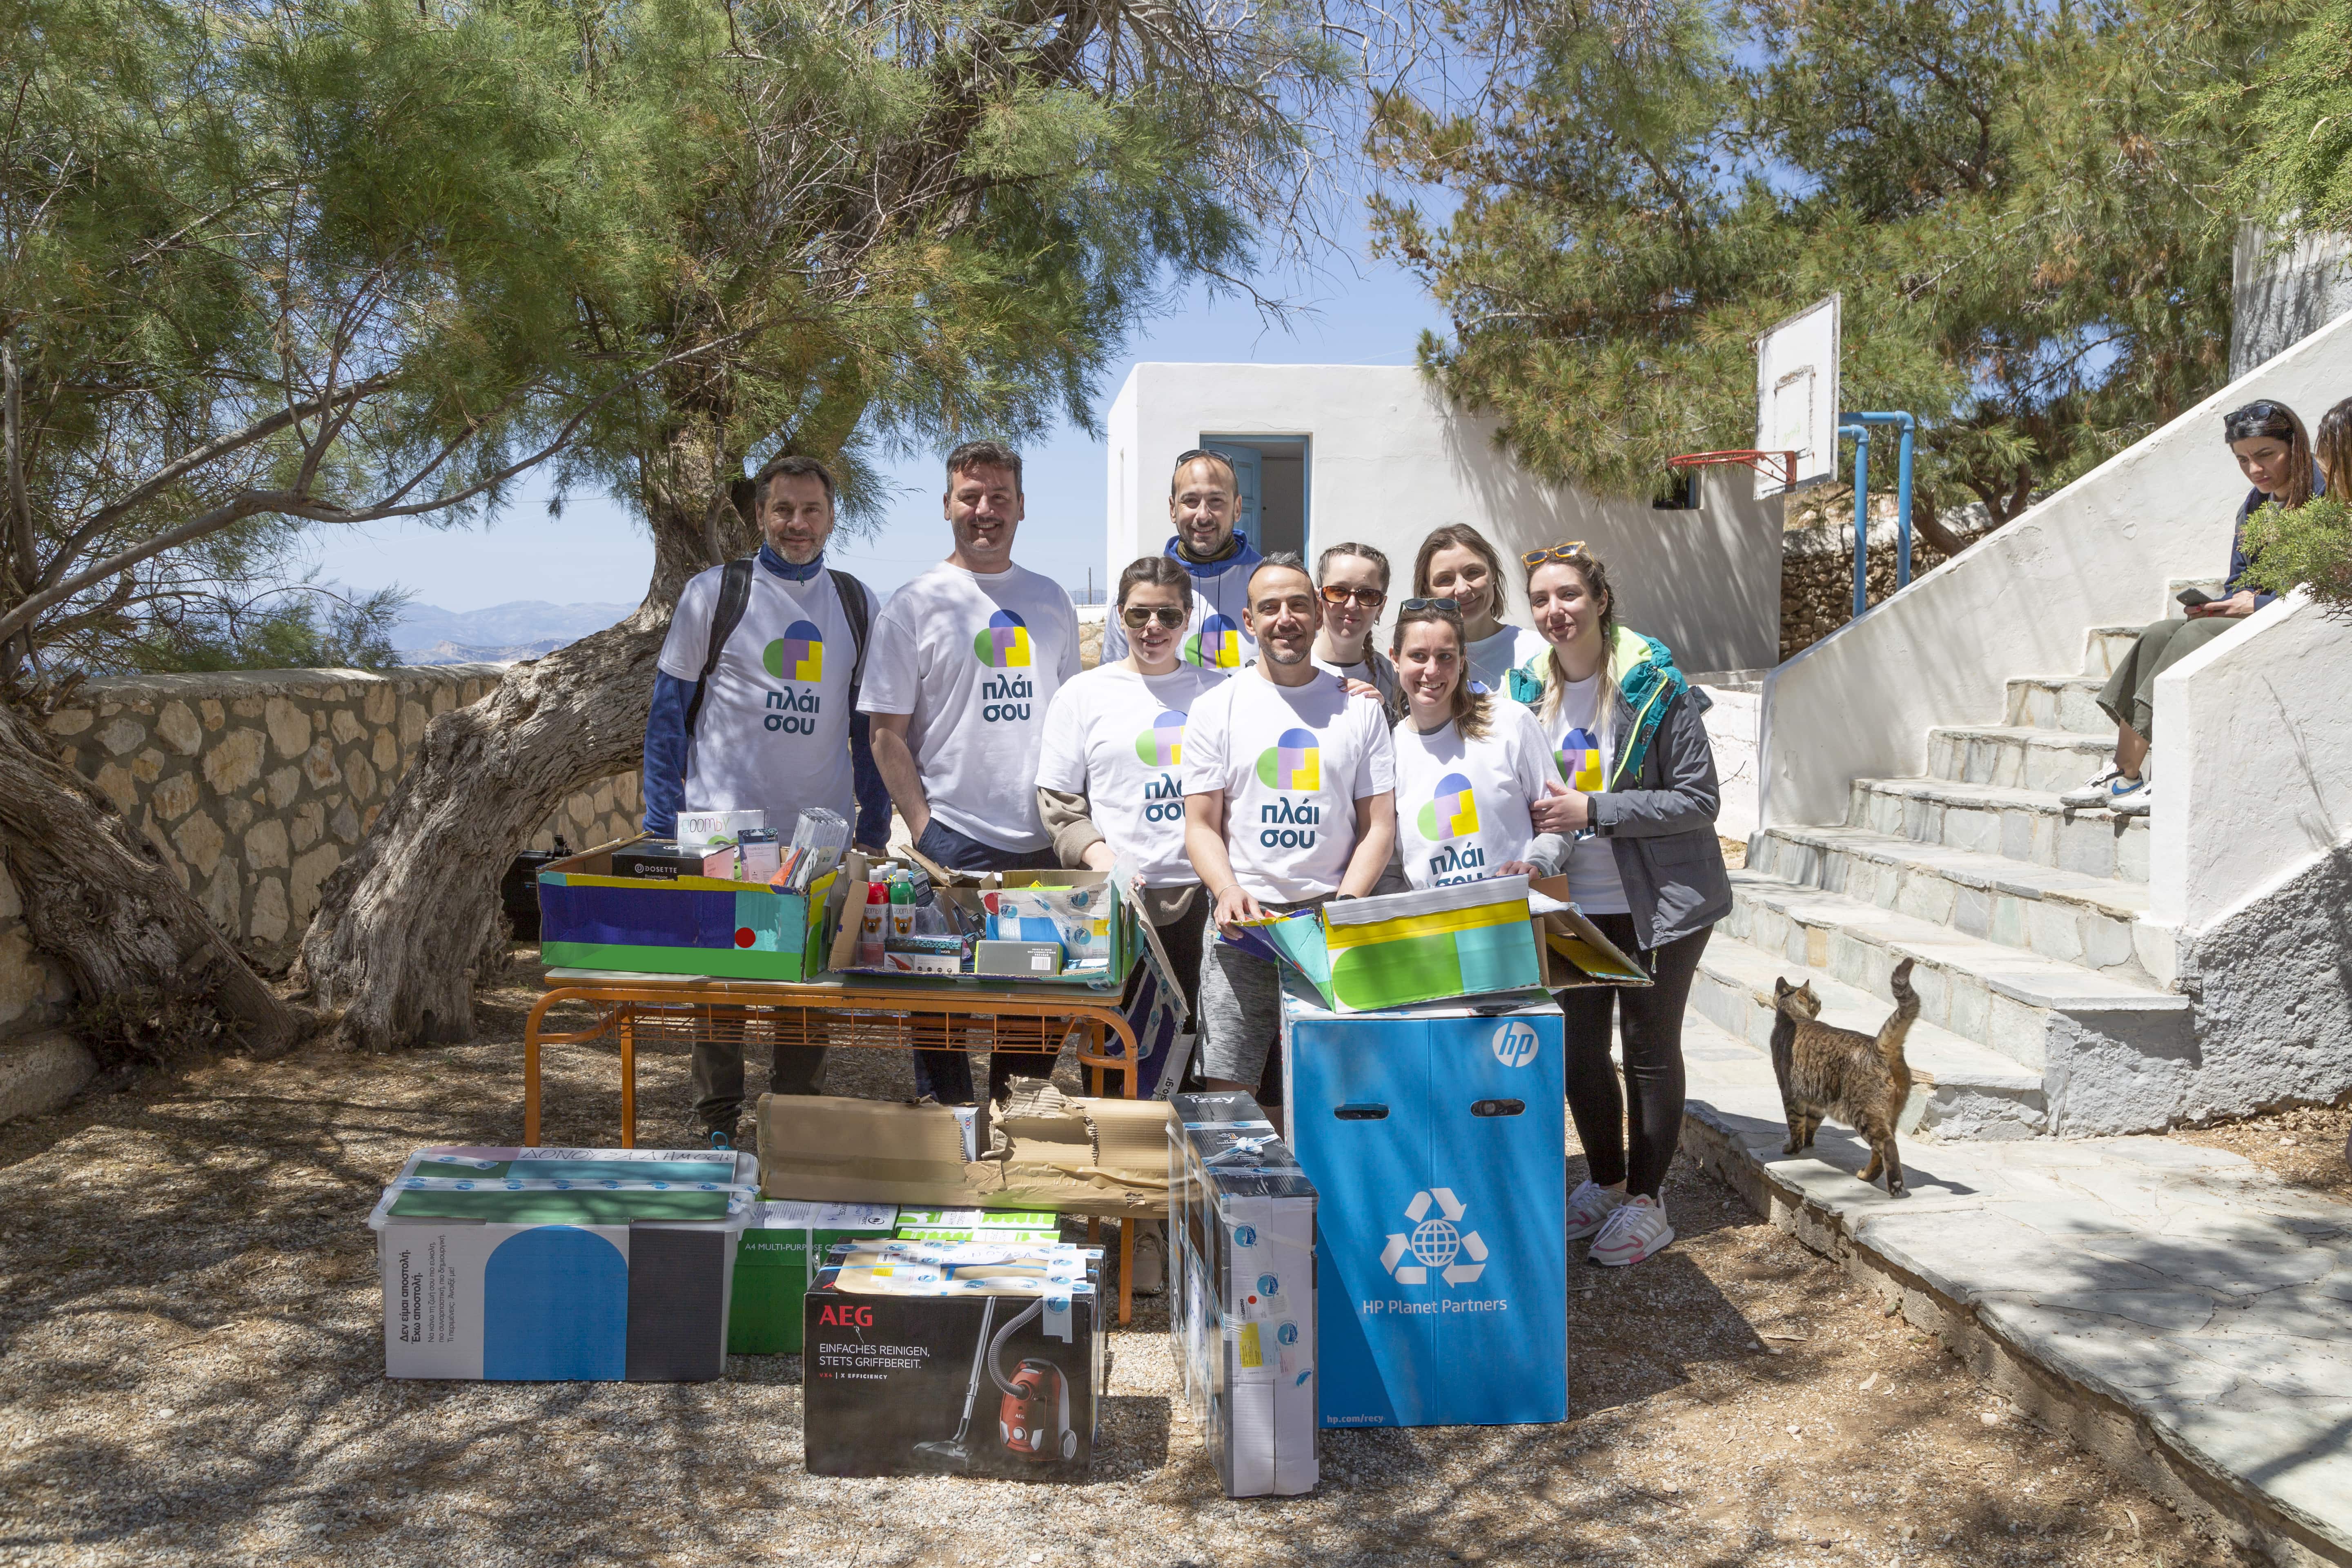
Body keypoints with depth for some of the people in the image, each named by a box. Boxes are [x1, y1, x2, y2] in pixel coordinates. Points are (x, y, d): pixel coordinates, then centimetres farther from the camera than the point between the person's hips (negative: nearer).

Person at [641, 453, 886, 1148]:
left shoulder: (857, 603, 9)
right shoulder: (714, 593, 1)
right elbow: (668, 709, 2)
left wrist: (874, 824, 9)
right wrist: (663, 821, -4)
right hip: (724, 829, -2)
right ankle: (718, 1128, 17)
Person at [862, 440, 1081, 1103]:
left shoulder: (1051, 601, 12)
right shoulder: (914, 606, -1)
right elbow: (887, 733, -3)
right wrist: (922, 827, -11)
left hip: (1044, 845, 4)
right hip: (953, 842, -4)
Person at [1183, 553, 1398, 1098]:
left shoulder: (1359, 707, 10)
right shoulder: (1216, 709, 7)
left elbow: (1379, 824, 8)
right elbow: (1201, 826, 5)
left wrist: (1346, 903, -8)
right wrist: (1229, 892, -14)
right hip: (1244, 923, 0)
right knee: (1226, 1091, -4)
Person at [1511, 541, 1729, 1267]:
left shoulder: (1655, 688, -14)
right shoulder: (1529, 690, 3)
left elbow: (1697, 800, -16)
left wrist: (1591, 811, -23)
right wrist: (1537, 816, -6)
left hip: (1657, 902, -5)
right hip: (1574, 902, 5)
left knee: (1650, 1047, 4)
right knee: (1580, 1047, 12)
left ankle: (1646, 1200, 19)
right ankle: (1605, 1183, 32)